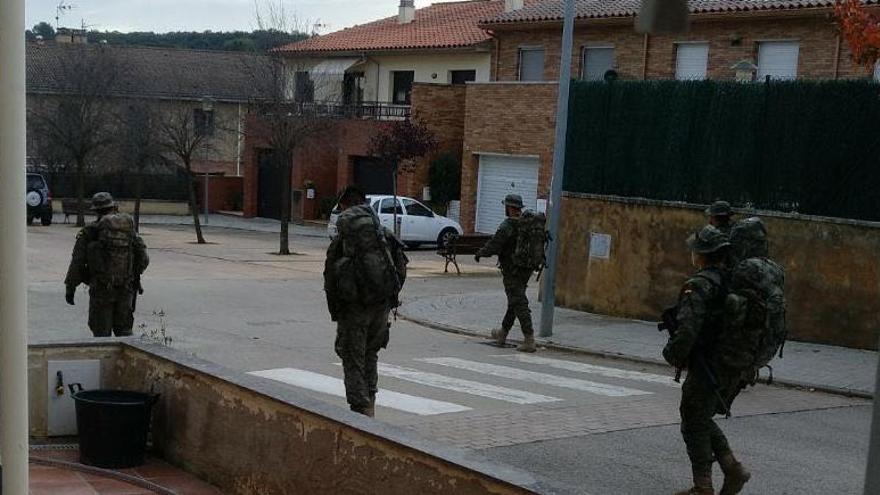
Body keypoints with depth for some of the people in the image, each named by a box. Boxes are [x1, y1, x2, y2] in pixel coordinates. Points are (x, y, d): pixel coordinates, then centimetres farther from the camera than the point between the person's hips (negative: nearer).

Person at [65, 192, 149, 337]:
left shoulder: (90, 232, -5)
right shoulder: (129, 229, 5)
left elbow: (77, 262, -4)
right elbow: (143, 259, 6)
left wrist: (70, 287, 5)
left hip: (101, 289, -3)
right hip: (125, 288, 3)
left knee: (101, 331, 6)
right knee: (124, 329, 13)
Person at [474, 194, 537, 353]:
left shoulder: (507, 226, -18)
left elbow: (493, 246, -18)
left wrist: (479, 254, 0)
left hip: (512, 271, -8)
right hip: (526, 270, 8)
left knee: (519, 305, -6)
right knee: (514, 302, 19)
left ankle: (529, 340, -10)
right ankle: (502, 334, 34)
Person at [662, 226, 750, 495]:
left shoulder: (700, 285, -17)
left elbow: (687, 329, -27)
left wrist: (672, 355, -11)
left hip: (707, 369, -8)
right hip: (734, 370, 8)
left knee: (694, 425, 7)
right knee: (702, 421, 22)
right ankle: (733, 470, 14)